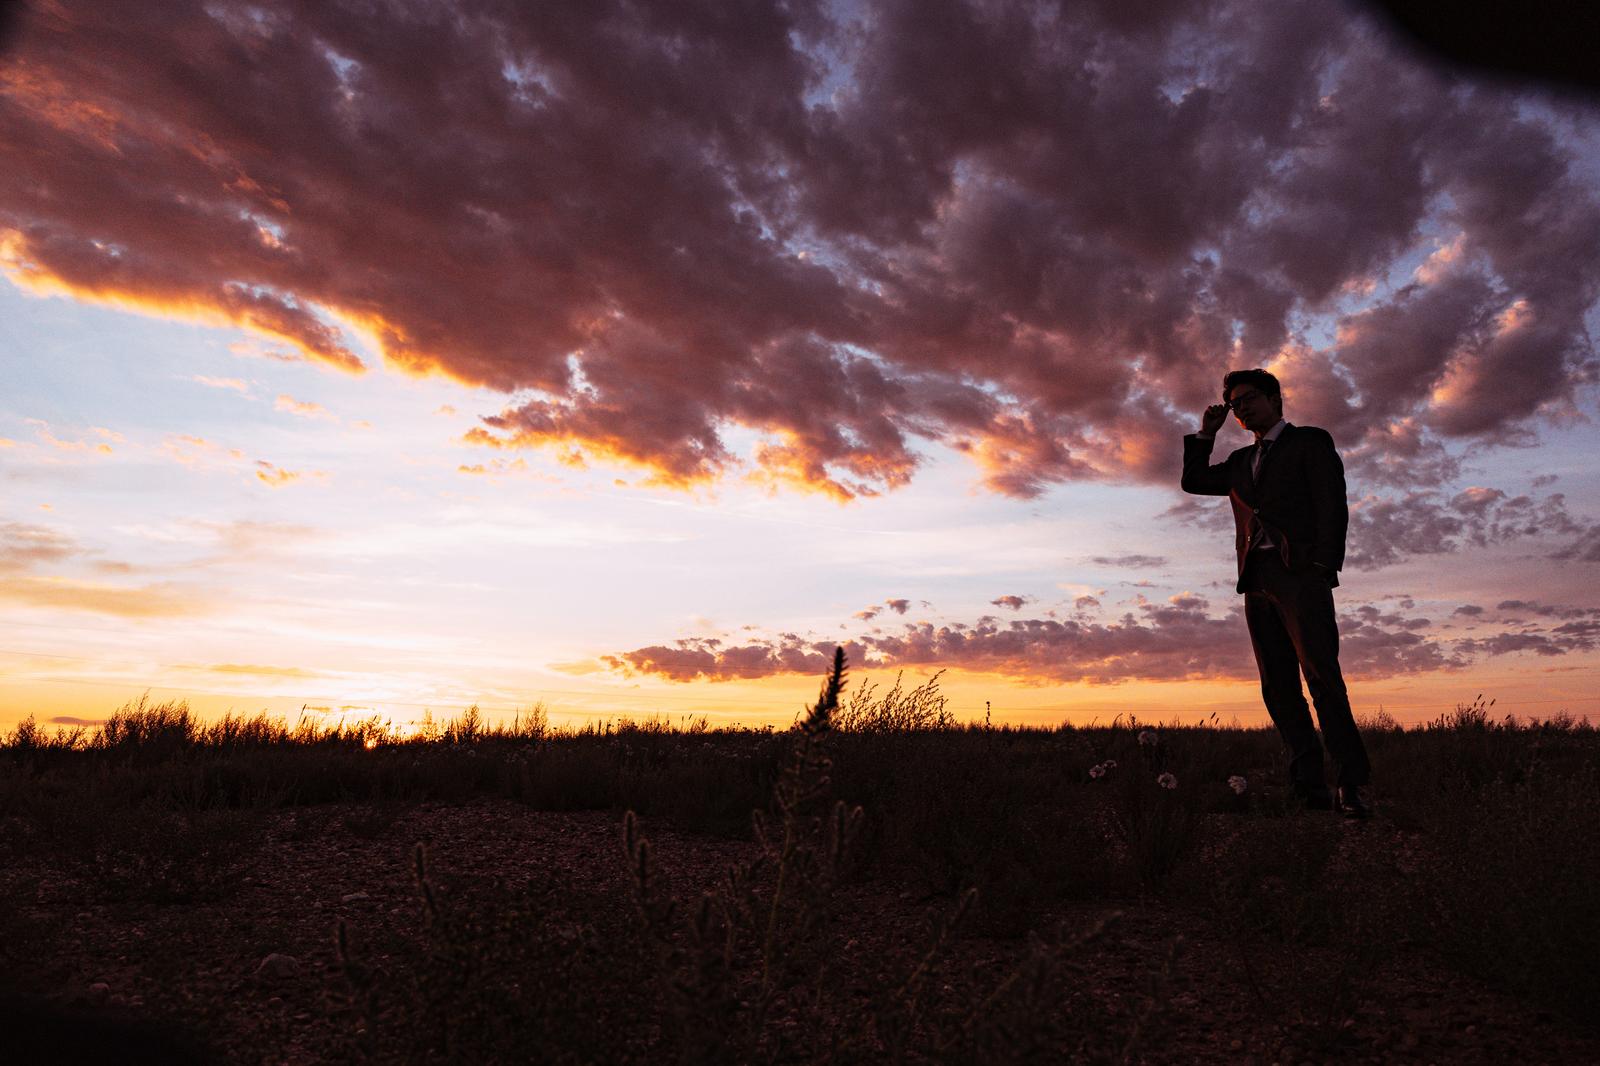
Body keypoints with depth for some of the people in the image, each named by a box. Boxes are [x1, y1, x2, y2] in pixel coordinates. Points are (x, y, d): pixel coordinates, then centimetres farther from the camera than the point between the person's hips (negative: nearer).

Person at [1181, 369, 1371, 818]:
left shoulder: (1311, 441, 9)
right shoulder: (1241, 460, 26)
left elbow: (1332, 505, 0)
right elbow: (1193, 481, 28)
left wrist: (1323, 567, -11)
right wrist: (1207, 432, 20)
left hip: (1300, 573, -6)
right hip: (1257, 580, 6)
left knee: (1321, 676, -14)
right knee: (1278, 688, -1)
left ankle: (1352, 786, -13)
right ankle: (1311, 786, -2)